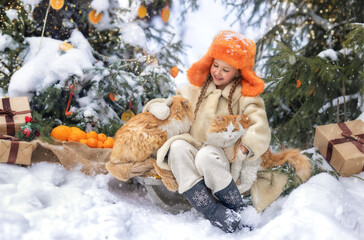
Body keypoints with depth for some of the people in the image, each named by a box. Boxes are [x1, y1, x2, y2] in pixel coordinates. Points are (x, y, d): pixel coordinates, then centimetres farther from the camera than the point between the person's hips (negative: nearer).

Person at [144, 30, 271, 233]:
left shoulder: (245, 96, 6)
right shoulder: (197, 88, 18)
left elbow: (260, 129, -7)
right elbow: (176, 101, 21)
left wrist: (245, 149, -26)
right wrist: (157, 106, -4)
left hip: (225, 159, -4)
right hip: (193, 153, 4)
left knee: (206, 155, -37)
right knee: (178, 146, -29)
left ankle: (237, 209, -17)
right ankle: (211, 210, -34)